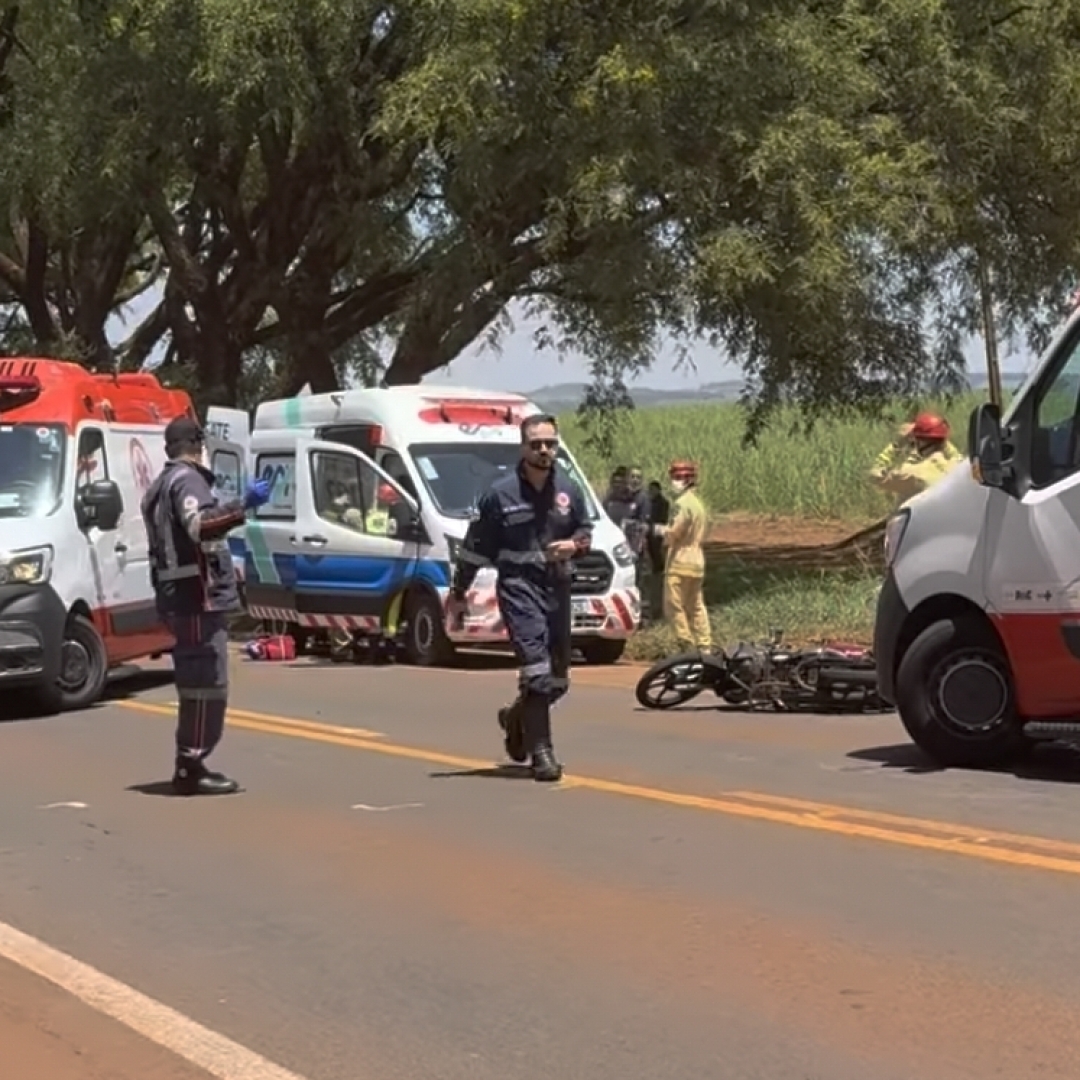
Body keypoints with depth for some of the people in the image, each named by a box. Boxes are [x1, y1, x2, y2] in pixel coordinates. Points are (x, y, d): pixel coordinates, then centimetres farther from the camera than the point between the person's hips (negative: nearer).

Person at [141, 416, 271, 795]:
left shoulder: (162, 484, 23)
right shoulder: (187, 479, -10)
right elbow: (199, 524, -30)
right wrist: (243, 505, -41)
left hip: (181, 597, 11)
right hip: (199, 597, -11)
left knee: (196, 682, 16)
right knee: (208, 683, -12)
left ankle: (190, 765, 21)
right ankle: (191, 767, -14)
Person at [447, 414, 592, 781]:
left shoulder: (569, 490, 8)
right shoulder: (500, 493, -5)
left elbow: (586, 530, 20)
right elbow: (475, 546, 2)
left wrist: (575, 544, -4)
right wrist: (458, 592, 6)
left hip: (557, 587, 5)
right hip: (518, 587, -5)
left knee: (558, 678, 11)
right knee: (536, 669, -16)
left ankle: (516, 719, 39)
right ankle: (540, 751, -11)